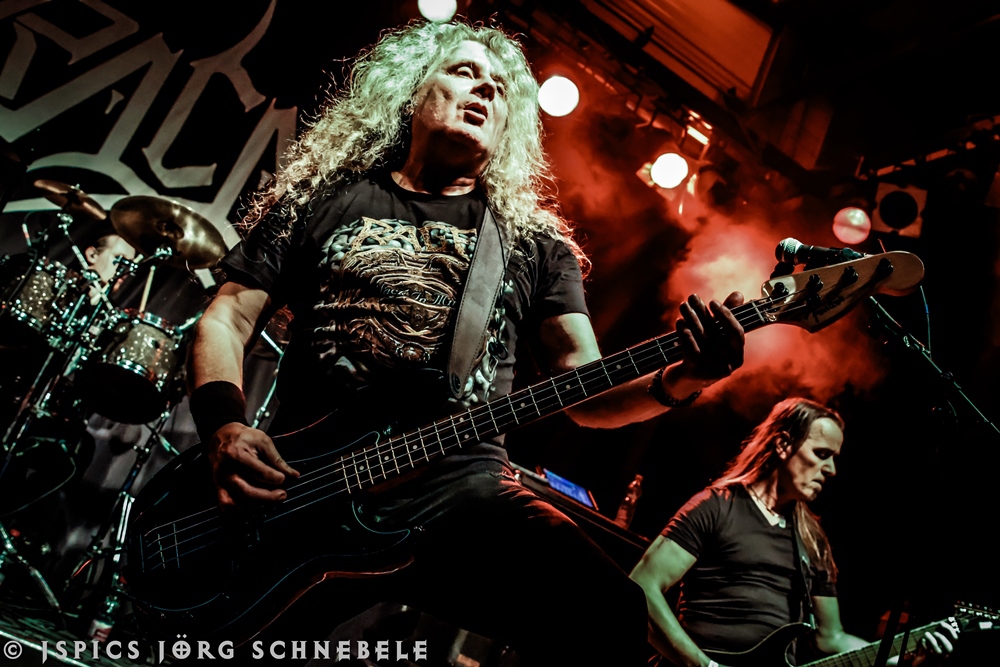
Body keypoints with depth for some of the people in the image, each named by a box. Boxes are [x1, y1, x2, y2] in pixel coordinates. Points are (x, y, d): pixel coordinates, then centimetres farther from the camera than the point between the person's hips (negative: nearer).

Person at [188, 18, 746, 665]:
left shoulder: (535, 243, 14)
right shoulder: (320, 197, 14)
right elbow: (227, 318, 12)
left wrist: (681, 380, -14)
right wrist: (227, 429, -8)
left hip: (462, 486, 0)